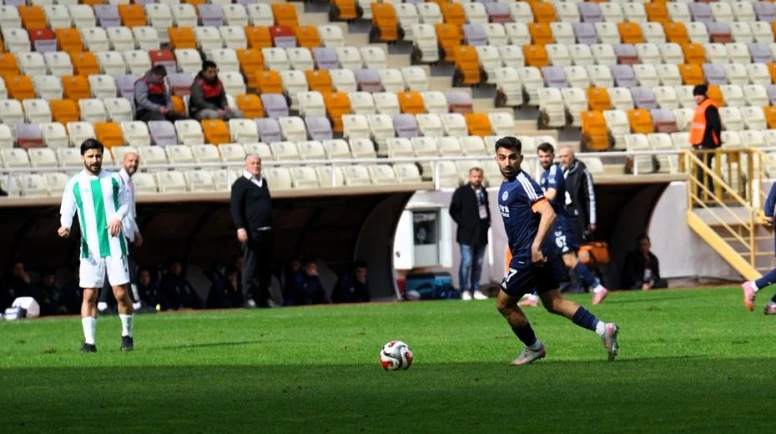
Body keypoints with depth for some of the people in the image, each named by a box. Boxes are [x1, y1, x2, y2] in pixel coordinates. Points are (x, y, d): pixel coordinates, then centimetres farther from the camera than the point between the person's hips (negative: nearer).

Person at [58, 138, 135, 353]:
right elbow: (67, 211, 0)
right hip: (90, 249, 0)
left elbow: (125, 204, 10)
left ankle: (127, 335, 15)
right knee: (89, 295, -3)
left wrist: (118, 217, -11)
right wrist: (65, 226, -21)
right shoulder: (74, 184, 3)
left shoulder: (113, 179, 5)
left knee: (121, 293, -2)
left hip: (114, 245, 0)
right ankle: (89, 341, 1)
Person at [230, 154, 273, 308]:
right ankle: (249, 298, -5)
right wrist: (240, 228, -22)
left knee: (266, 266, 10)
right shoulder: (240, 184, -5)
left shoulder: (263, 182, 19)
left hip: (266, 232, 8)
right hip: (251, 232, -8)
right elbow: (235, 208, -12)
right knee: (250, 266, -7)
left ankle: (265, 298, 15)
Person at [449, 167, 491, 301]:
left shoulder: (483, 192, 14)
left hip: (481, 234, 6)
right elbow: (453, 211, -5)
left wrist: (487, 222, 11)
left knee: (478, 263, 7)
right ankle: (465, 291, -4)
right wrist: (463, 223, -10)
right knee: (467, 262, -8)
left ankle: (476, 290, 11)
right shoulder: (462, 192, -4)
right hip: (467, 234, -6)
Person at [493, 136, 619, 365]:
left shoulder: (523, 183, -17)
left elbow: (548, 214, -26)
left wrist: (535, 246, -30)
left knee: (504, 304, 4)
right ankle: (602, 328, 3)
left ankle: (533, 348, 19)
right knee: (554, 303, 10)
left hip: (529, 257, -10)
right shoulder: (506, 185, 12)